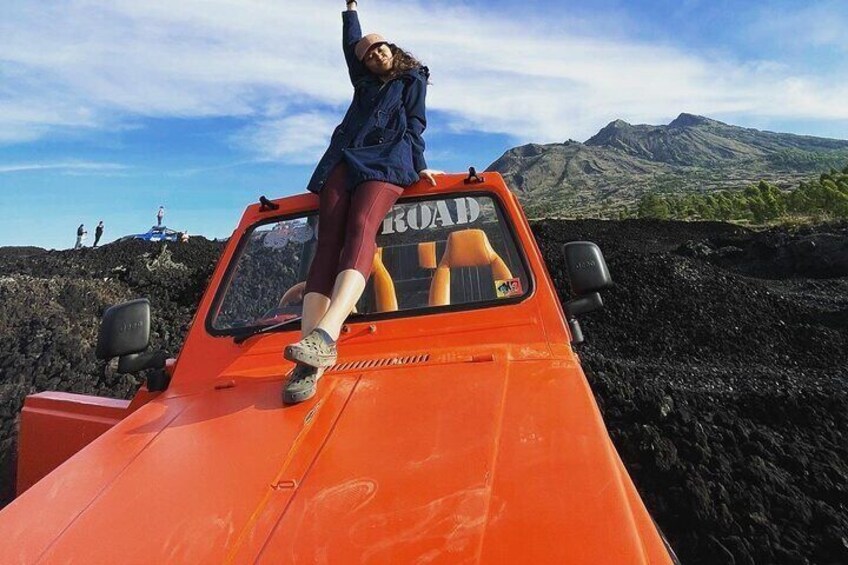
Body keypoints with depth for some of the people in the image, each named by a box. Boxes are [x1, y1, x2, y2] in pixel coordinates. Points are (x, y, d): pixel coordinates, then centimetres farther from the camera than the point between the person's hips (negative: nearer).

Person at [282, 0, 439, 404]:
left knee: (360, 231, -32)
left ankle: (325, 335, -51)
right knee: (328, 242, -20)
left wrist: (419, 167, 0)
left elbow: (414, 126, 12)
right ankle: (311, 357, -34)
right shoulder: (364, 82, 36)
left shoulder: (412, 80, 24)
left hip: (386, 165, -4)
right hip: (343, 160, 4)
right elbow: (350, 42, 46)